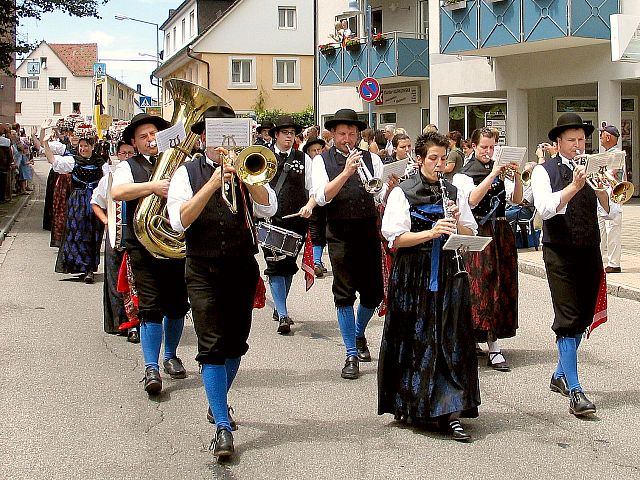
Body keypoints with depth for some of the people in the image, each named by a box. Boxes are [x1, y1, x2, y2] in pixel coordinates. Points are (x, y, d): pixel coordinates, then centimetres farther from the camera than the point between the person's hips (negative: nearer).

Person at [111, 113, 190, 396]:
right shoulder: (128, 166, 6)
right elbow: (117, 192, -15)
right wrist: (153, 186, -25)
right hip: (144, 246, -3)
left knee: (177, 306, 11)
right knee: (150, 307, -8)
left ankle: (171, 356, 30)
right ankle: (151, 369, -7)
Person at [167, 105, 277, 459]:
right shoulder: (187, 173, 1)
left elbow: (268, 208, -8)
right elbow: (179, 221, -14)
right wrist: (213, 183, -21)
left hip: (243, 268, 3)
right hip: (204, 272, -3)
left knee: (236, 344, 13)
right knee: (212, 347, -9)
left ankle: (217, 404, 35)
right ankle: (223, 427, -9)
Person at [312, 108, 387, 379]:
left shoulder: (370, 159, 9)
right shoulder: (322, 161, 3)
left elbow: (382, 195, 0)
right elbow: (321, 197, -12)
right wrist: (346, 172, -23)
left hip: (369, 232, 3)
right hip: (340, 235, -2)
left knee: (373, 293, 8)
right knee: (344, 294, -2)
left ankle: (359, 334, 37)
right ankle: (352, 355, 6)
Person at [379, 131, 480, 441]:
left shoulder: (454, 192, 12)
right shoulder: (402, 193, 1)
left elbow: (471, 235, 12)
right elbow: (395, 238, -8)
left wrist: (457, 223, -8)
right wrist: (431, 232, -20)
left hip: (448, 275, 3)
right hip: (413, 277, -2)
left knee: (452, 342, -4)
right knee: (416, 342, 3)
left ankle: (451, 413, -4)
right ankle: (410, 406, 19)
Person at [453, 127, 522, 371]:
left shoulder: (500, 170, 14)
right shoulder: (464, 175, -1)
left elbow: (517, 199, 4)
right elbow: (472, 200, -19)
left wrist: (517, 176, -11)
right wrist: (492, 175, -22)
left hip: (502, 232, 6)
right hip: (478, 233, -6)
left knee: (503, 284, 7)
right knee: (483, 285, -10)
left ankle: (471, 337, 20)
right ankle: (494, 349, -11)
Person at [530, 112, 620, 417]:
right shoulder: (544, 171, -2)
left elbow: (611, 212, 0)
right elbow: (545, 208, -19)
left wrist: (600, 188, -18)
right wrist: (574, 186, -28)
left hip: (590, 252, 5)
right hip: (560, 253, -5)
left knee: (582, 318, 12)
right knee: (568, 320, -9)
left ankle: (560, 375, 29)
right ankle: (574, 390, -10)